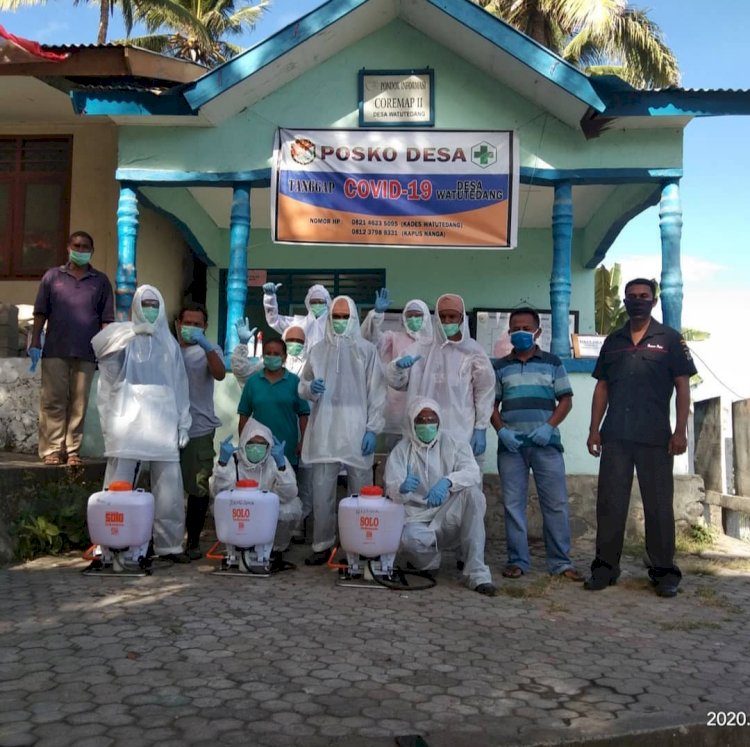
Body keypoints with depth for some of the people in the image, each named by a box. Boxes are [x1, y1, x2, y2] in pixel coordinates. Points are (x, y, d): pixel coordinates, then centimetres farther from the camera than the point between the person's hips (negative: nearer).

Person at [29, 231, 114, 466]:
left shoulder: (101, 281, 10)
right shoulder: (53, 276, 11)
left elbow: (106, 320, 7)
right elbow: (40, 313, 8)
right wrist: (35, 343, 1)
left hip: (86, 353, 0)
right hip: (55, 351, 0)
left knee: (79, 404, 1)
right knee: (52, 401, -1)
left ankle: (72, 450, 7)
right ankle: (52, 449, 4)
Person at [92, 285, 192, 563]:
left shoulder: (169, 343, 17)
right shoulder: (124, 335, 11)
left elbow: (180, 386, 14)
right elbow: (99, 343, -8)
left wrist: (183, 423, 7)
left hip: (163, 421, 3)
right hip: (128, 420, -2)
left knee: (169, 485, 0)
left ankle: (169, 544, 9)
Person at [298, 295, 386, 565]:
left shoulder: (367, 350, 3)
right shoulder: (318, 350, 9)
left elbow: (377, 393, 1)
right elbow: (303, 386, 13)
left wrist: (372, 429, -5)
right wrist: (311, 387, -11)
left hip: (356, 432, -2)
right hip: (324, 432, 2)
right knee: (321, 492, 4)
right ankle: (322, 545, 15)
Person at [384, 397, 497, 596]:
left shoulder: (453, 444, 4)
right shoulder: (401, 451, 3)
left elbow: (473, 472, -14)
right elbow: (391, 489, -11)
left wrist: (447, 482, -34)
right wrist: (402, 488, -36)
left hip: (450, 519, 1)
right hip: (417, 519, -1)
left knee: (473, 492, -28)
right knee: (409, 539, -36)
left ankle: (476, 572, -26)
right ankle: (429, 560, 3)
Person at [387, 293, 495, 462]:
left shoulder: (473, 351, 0)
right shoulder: (421, 348, 5)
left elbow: (484, 392, 1)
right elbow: (396, 382, 5)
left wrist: (481, 429, -4)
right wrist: (398, 366, -16)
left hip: (462, 433, -2)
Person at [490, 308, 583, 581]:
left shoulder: (552, 363, 9)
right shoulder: (500, 367, 13)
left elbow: (565, 400, 6)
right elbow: (492, 404, 11)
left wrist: (549, 427, -10)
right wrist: (501, 430, -7)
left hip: (546, 443, -1)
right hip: (510, 444, 1)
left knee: (556, 503, -1)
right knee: (513, 504, 3)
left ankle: (560, 562, 8)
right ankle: (517, 560, 11)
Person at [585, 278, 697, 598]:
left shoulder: (670, 339, 4)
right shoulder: (613, 341, 13)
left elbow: (682, 386, 1)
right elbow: (601, 387, 13)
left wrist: (681, 431, -7)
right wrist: (594, 430, 7)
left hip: (655, 437, -3)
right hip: (615, 436, 3)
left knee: (659, 505, 4)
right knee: (609, 503, 5)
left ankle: (664, 571, 14)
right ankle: (606, 566, 13)